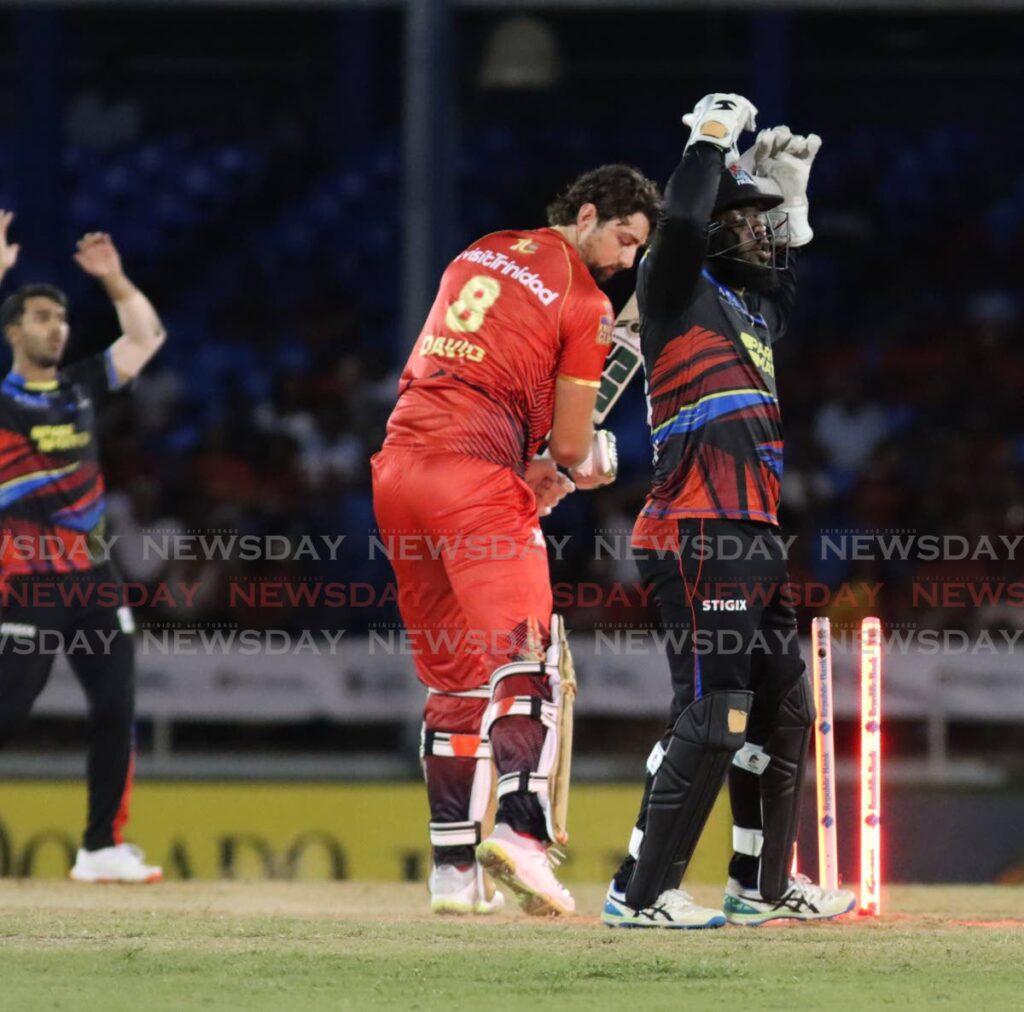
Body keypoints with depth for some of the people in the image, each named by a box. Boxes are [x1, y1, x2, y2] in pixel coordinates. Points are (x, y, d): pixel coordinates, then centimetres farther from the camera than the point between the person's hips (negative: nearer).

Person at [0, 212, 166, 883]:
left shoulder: (83, 388, 15)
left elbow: (146, 337, 19)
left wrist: (113, 278, 11)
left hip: (93, 576, 6)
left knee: (116, 712, 2)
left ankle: (103, 848, 8)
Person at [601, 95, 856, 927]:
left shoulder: (756, 301, 22)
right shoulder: (676, 288, -3)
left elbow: (805, 274, 44)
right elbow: (681, 220, -24)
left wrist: (793, 195, 31)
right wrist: (714, 134, -11)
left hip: (755, 539, 10)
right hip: (701, 537, -10)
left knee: (784, 711, 16)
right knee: (713, 713, -15)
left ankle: (763, 883, 26)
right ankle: (640, 892, -14)